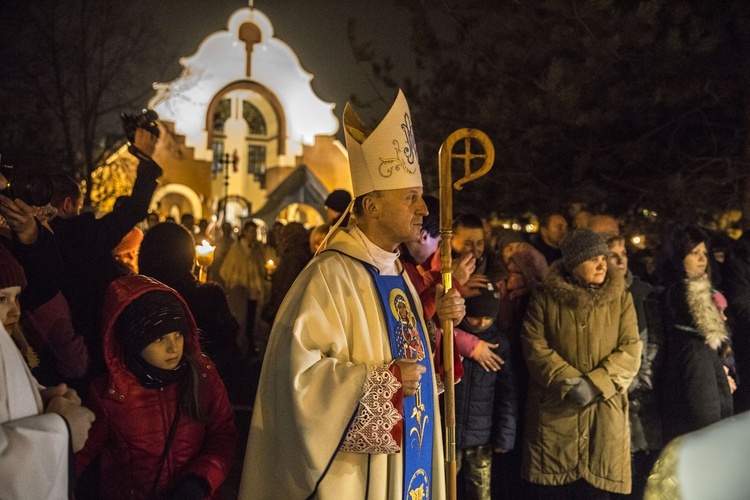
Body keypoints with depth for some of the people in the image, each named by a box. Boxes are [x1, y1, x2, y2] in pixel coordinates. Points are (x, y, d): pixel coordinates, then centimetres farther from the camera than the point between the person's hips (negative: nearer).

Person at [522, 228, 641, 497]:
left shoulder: (620, 297, 5)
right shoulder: (544, 296, 2)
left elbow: (630, 350, -2)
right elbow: (534, 346, -5)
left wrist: (595, 384, -15)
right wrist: (569, 380, -17)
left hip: (604, 413, 1)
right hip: (554, 412, -1)